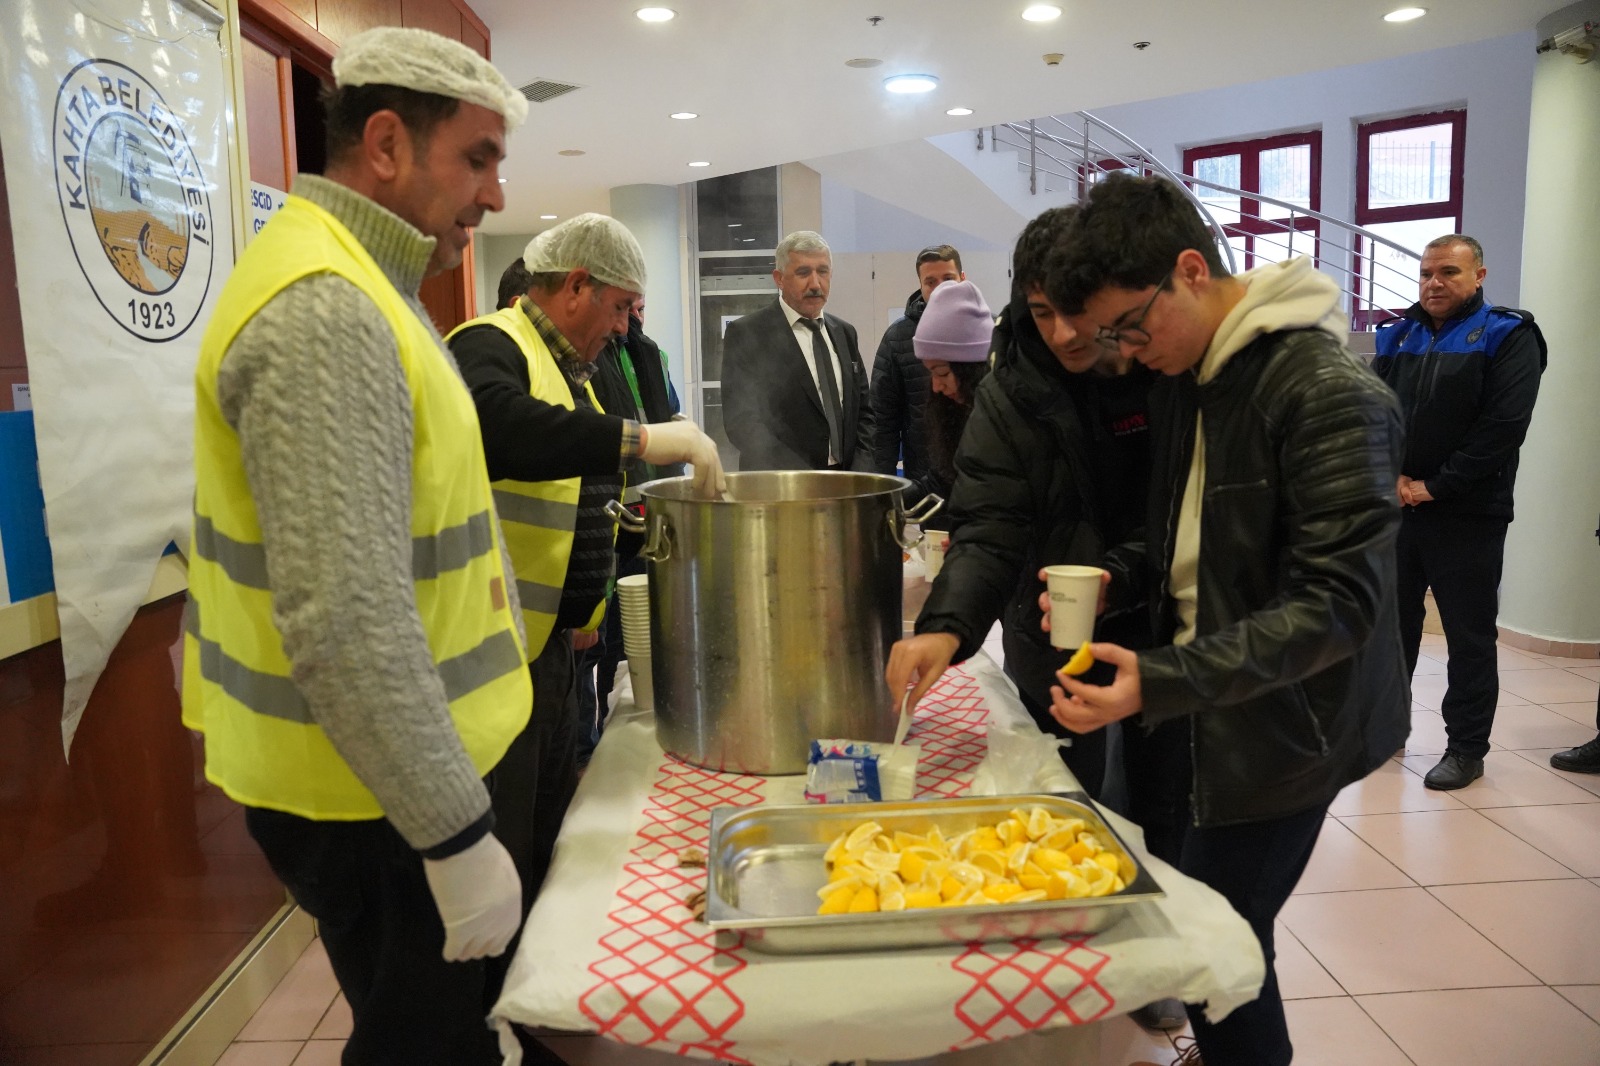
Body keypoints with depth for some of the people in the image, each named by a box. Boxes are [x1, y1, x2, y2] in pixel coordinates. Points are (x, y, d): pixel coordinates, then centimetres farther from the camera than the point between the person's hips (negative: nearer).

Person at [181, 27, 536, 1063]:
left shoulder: (357, 290, 12)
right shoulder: (326, 314, -23)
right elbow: (343, 625, -29)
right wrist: (459, 838, -23)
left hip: (400, 762, 10)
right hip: (377, 796, -9)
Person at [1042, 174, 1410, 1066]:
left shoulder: (1330, 394, -20)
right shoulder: (1182, 376, 5)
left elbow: (1340, 602, -24)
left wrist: (1165, 683, -30)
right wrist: (1120, 582, -3)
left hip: (1283, 727, -7)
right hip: (1204, 713, 8)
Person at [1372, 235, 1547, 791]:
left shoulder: (1508, 337, -3)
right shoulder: (1397, 334, 11)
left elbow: (1504, 426, -13)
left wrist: (1436, 486, -15)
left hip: (1468, 515, -4)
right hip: (1394, 509, 5)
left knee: (1470, 636, 3)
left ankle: (1467, 748, 14)